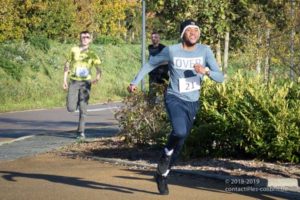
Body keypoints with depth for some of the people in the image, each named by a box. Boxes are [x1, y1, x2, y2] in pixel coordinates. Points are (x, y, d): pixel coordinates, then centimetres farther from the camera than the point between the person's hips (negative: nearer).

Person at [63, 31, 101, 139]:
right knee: (71, 108, -7)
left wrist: (97, 77, -23)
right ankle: (76, 101, 29)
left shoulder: (92, 54, 5)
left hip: (85, 82, -1)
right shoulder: (74, 50, 6)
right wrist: (65, 80, 5)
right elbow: (67, 65, 12)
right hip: (74, 82, 1)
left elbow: (98, 68, -1)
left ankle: (81, 131, 3)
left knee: (83, 108, -5)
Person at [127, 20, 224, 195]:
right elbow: (150, 64, 6)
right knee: (179, 132, -31)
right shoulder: (171, 51, -9)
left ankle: (162, 175, 29)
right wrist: (135, 82, 2)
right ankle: (165, 158, -2)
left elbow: (220, 77, -8)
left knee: (180, 144, 10)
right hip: (175, 99, -3)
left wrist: (206, 71, -28)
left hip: (193, 103, 4)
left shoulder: (205, 51, -5)